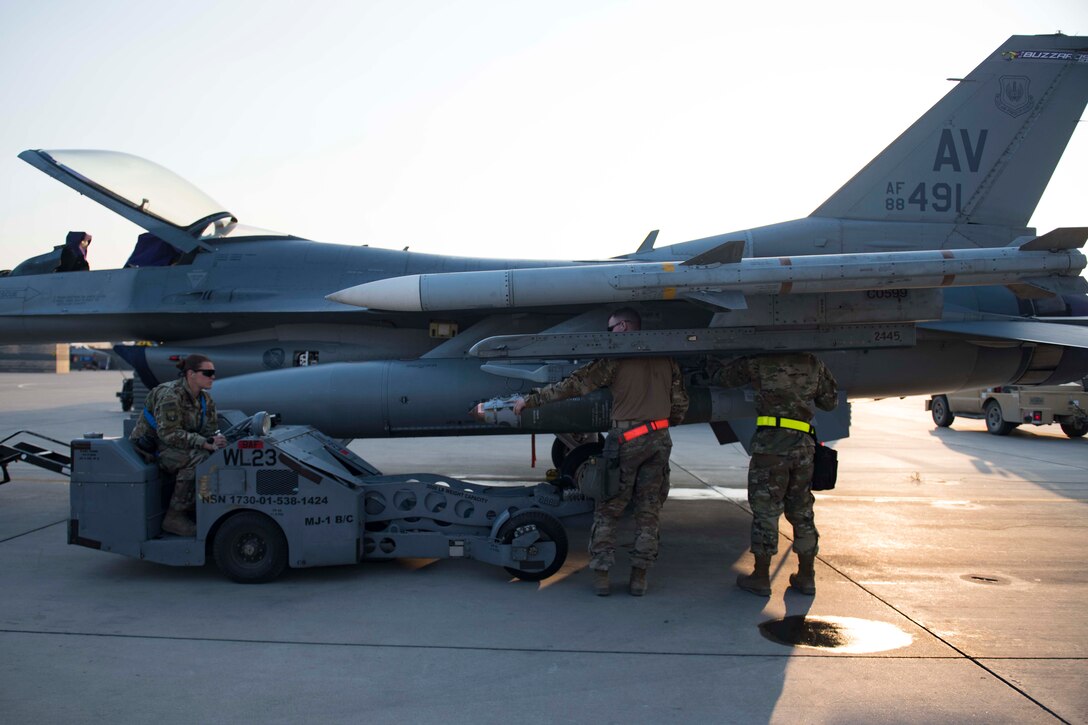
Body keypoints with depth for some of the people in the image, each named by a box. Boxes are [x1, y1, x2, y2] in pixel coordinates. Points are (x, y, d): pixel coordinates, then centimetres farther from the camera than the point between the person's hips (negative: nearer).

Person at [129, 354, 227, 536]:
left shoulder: (205, 399, 4)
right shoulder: (170, 396, -22)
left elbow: (211, 429, 4)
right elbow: (169, 433, -28)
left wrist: (215, 441, -20)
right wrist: (205, 443, -34)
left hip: (176, 446, 8)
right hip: (150, 446, -8)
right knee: (197, 458, -31)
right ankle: (174, 517, -23)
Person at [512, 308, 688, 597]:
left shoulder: (615, 358, -5)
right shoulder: (665, 358, 10)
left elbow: (574, 385, -8)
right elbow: (680, 403, 12)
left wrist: (530, 400, -4)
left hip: (628, 439, -4)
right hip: (660, 438, 4)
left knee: (608, 510, 6)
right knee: (649, 510, 10)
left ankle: (601, 575, 5)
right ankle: (639, 576, 10)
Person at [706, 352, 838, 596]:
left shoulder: (758, 361, 0)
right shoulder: (813, 363, 11)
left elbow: (721, 378, 10)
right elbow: (830, 401, 19)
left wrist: (711, 362, 30)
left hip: (771, 442, -4)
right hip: (803, 444, 4)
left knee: (765, 510, 2)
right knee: (801, 511, 14)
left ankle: (761, 577, 8)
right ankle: (806, 576, 20)